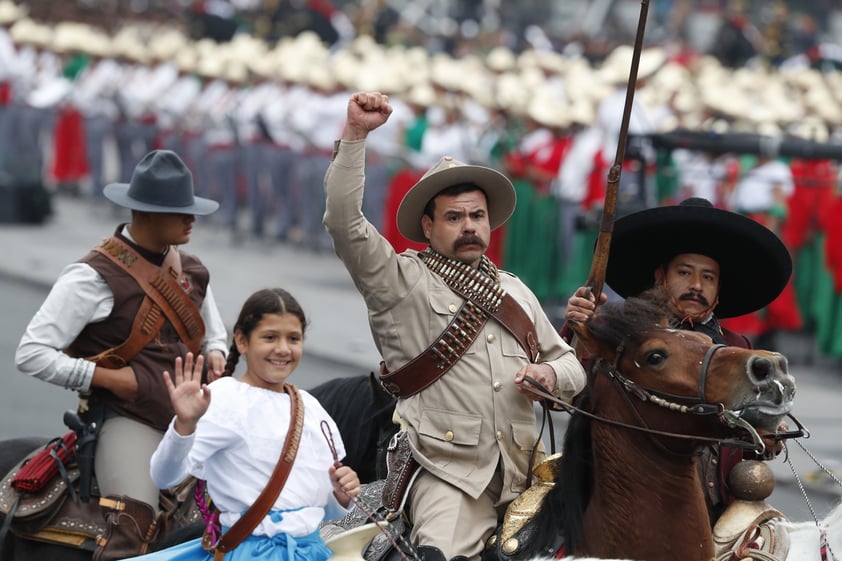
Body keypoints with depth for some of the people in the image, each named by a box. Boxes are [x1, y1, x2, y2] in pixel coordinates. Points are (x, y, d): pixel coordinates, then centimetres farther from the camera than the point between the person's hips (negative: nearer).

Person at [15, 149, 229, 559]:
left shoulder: (192, 272, 13)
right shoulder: (95, 276, -9)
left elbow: (214, 335, 30)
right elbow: (31, 354, -11)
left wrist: (216, 355, 4)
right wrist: (109, 377, -15)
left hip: (194, 415, 7)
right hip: (129, 420, -7)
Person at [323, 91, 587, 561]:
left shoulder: (515, 292, 23)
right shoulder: (401, 280, 6)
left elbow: (571, 366, 26)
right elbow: (344, 220, -8)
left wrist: (550, 373, 1)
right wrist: (356, 134, -14)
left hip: (523, 472, 6)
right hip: (449, 471, -6)